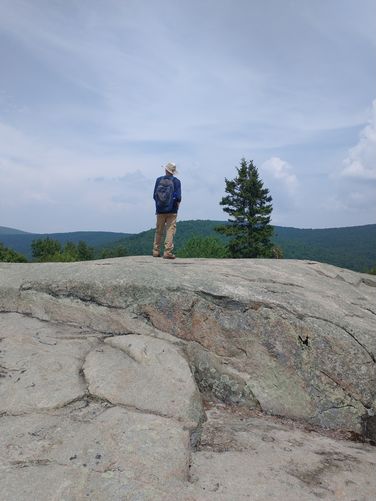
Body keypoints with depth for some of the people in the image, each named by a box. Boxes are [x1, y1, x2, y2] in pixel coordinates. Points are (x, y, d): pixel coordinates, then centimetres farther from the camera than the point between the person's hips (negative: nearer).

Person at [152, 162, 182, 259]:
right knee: (170, 231, -1)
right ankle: (168, 252, -6)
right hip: (171, 211, -3)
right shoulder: (176, 181, -4)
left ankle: (156, 251, 18)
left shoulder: (159, 180, 3)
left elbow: (154, 195, 3)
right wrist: (176, 207, 7)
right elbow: (178, 197, -9)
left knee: (158, 231, 13)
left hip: (160, 210, 3)